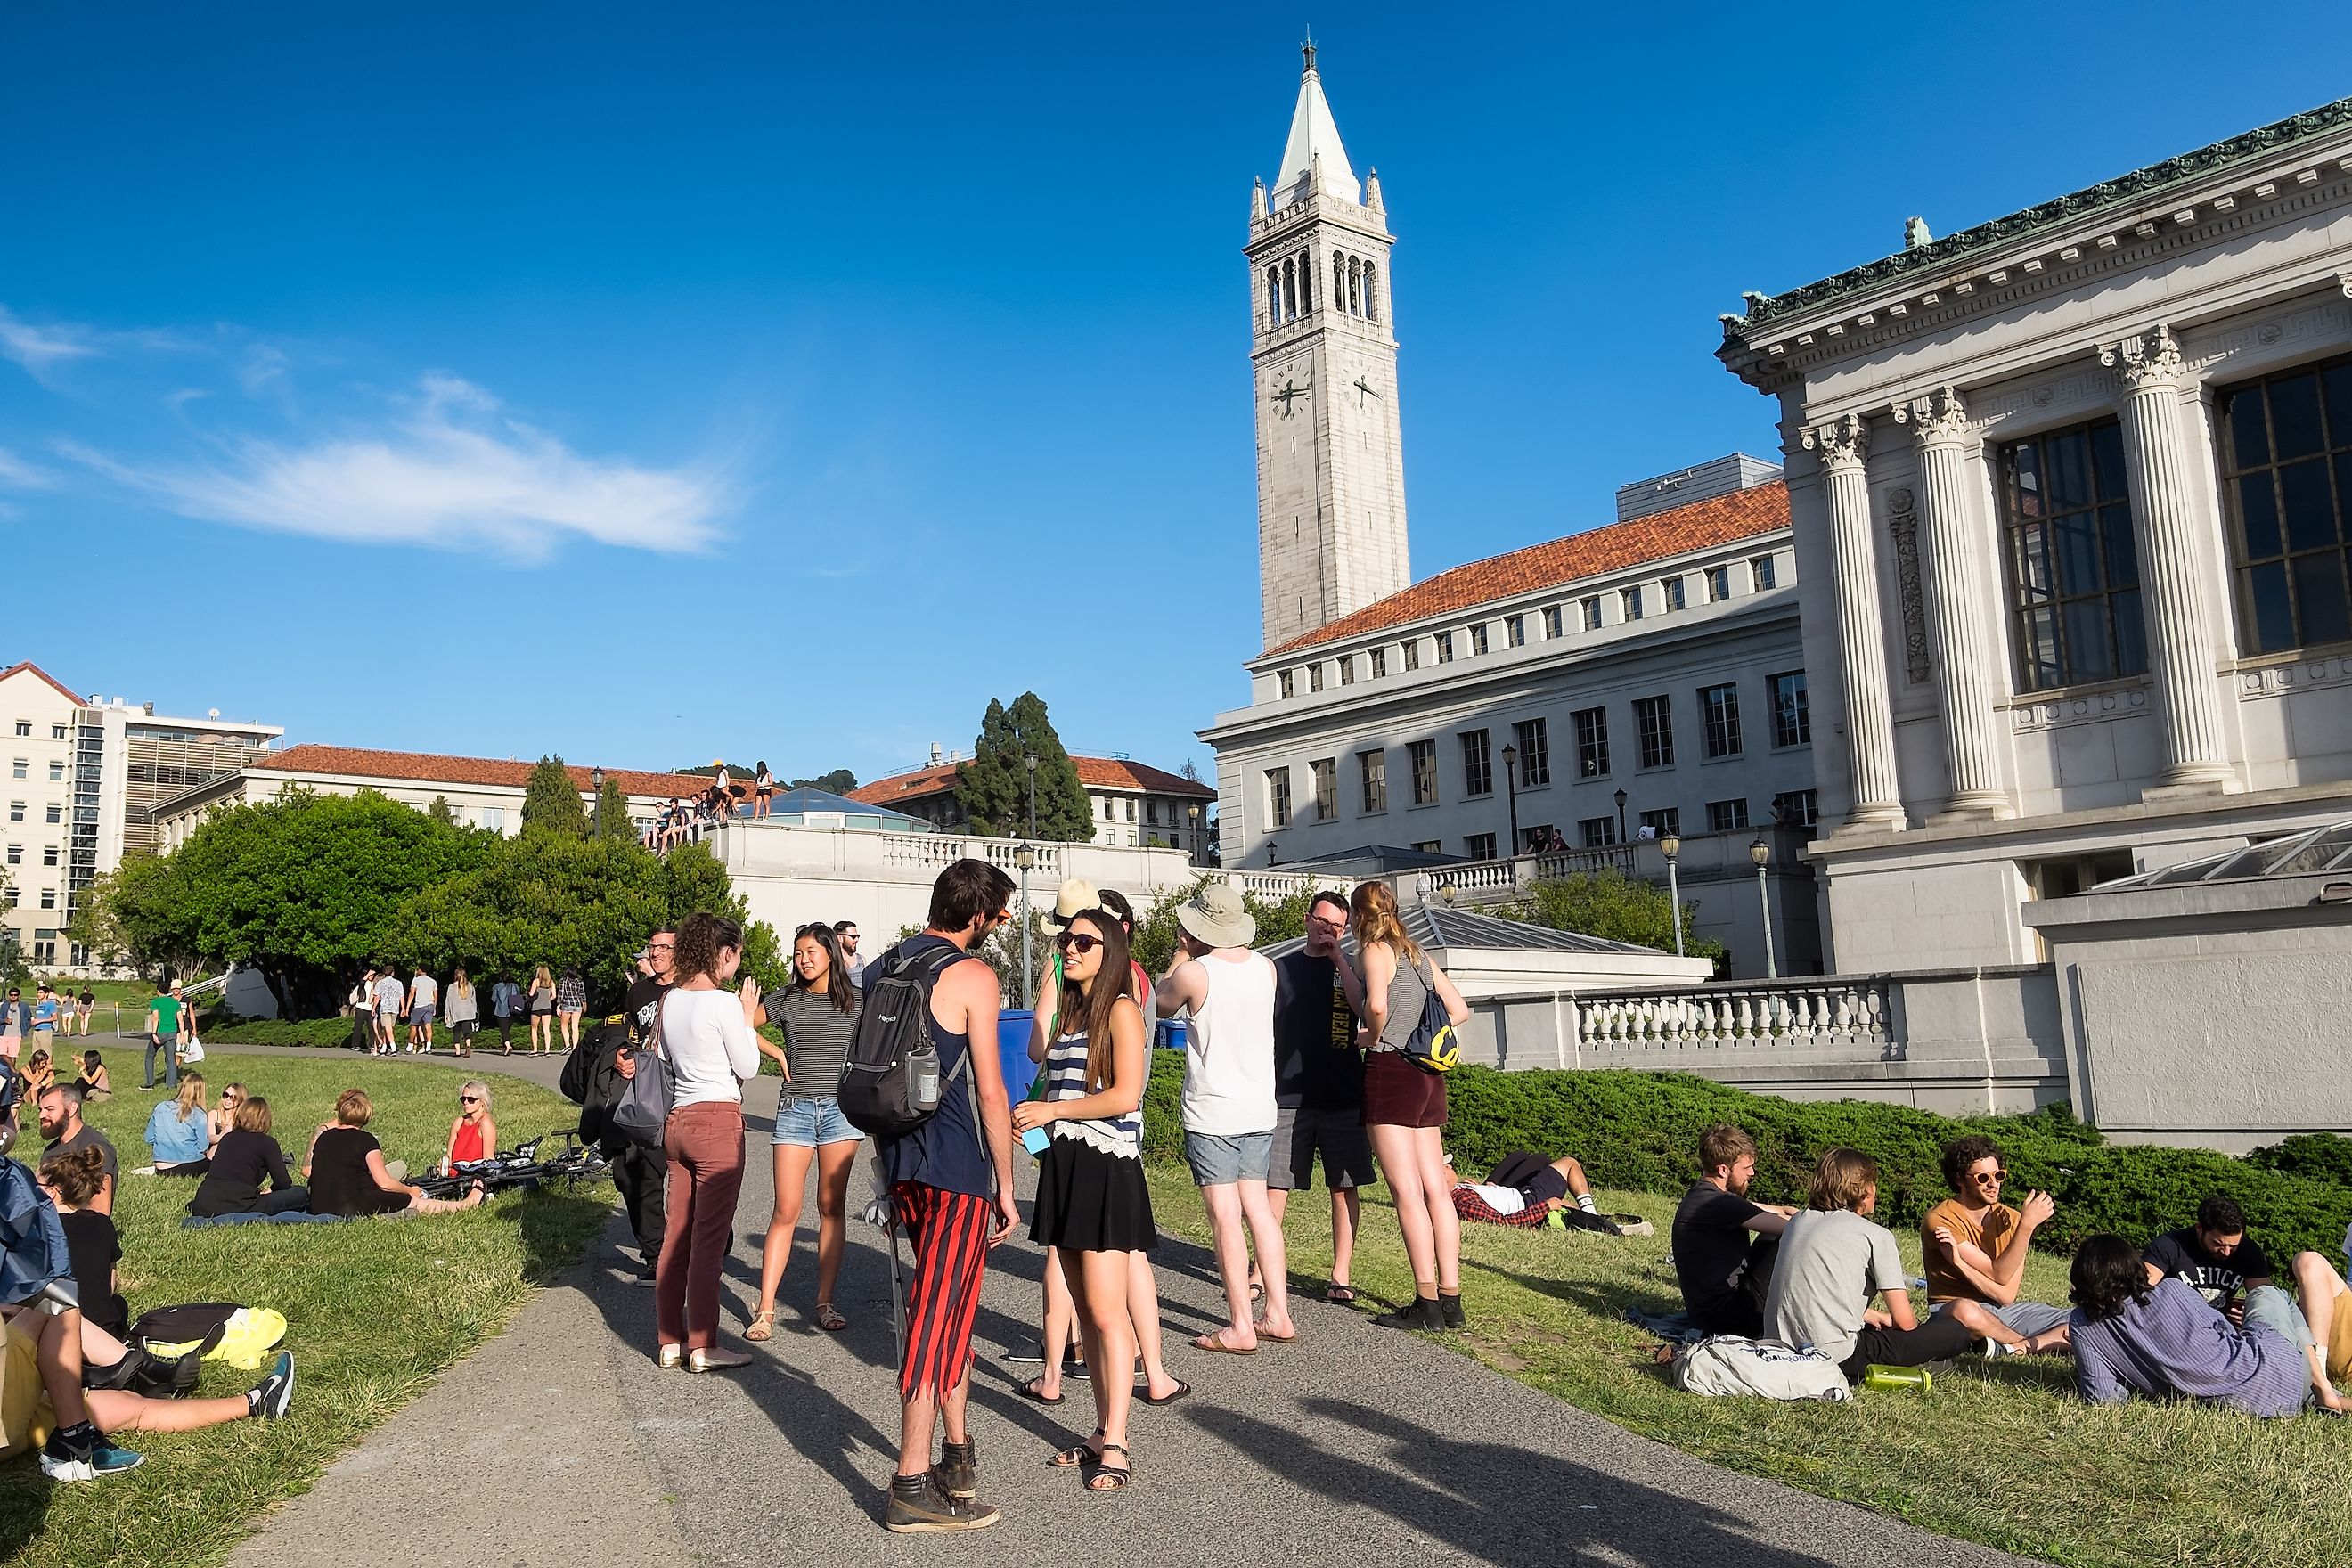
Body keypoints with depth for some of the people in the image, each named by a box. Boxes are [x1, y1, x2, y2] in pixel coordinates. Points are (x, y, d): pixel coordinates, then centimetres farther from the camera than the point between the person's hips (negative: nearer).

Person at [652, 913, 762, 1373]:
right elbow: (747, 1067, -7)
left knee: (677, 1232, 12)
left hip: (678, 1119, 8)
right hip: (718, 1119, -8)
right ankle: (703, 1348, 2)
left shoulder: (670, 1000, 8)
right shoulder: (725, 1004, -14)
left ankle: (670, 1341, 18)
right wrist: (748, 1016, 2)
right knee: (710, 1237, -3)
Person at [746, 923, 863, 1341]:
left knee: (832, 1207, 4)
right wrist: (775, 1052, 5)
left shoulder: (855, 1001, 5)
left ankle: (825, 1302, 11)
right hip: (795, 1108, 0)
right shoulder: (786, 1001, 7)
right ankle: (765, 1309, 0)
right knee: (786, 1211, -3)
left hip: (840, 1108, 0)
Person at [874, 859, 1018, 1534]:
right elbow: (989, 1090, -13)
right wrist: (1006, 1185, -7)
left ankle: (957, 1448, 29)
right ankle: (912, 1486, 2)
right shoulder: (973, 977, -12)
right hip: (958, 1166, -8)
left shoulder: (885, 967, 10)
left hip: (903, 1160, 8)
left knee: (951, 1301, 20)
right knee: (938, 1314, -3)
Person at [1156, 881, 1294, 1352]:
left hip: (1211, 1113, -6)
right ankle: (1278, 1315, 17)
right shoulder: (1266, 967, 1)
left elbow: (1162, 1001, 6)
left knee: (1225, 1217, -2)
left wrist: (1181, 953, 15)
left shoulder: (1193, 973, -16)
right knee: (1258, 1207, 14)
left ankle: (1241, 1327, 2)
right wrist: (1195, 956, 19)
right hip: (1259, 1107, 6)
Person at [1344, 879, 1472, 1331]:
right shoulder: (1417, 954, 17)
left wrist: (1373, 1037, -7)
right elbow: (1459, 1010, 18)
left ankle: (1427, 1302, -6)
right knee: (1437, 1190, 6)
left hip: (1390, 1071, -8)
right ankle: (1451, 1299, 8)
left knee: (1407, 1191, -6)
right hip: (1428, 1075, 8)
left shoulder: (1375, 949, -6)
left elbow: (1375, 1006, -25)